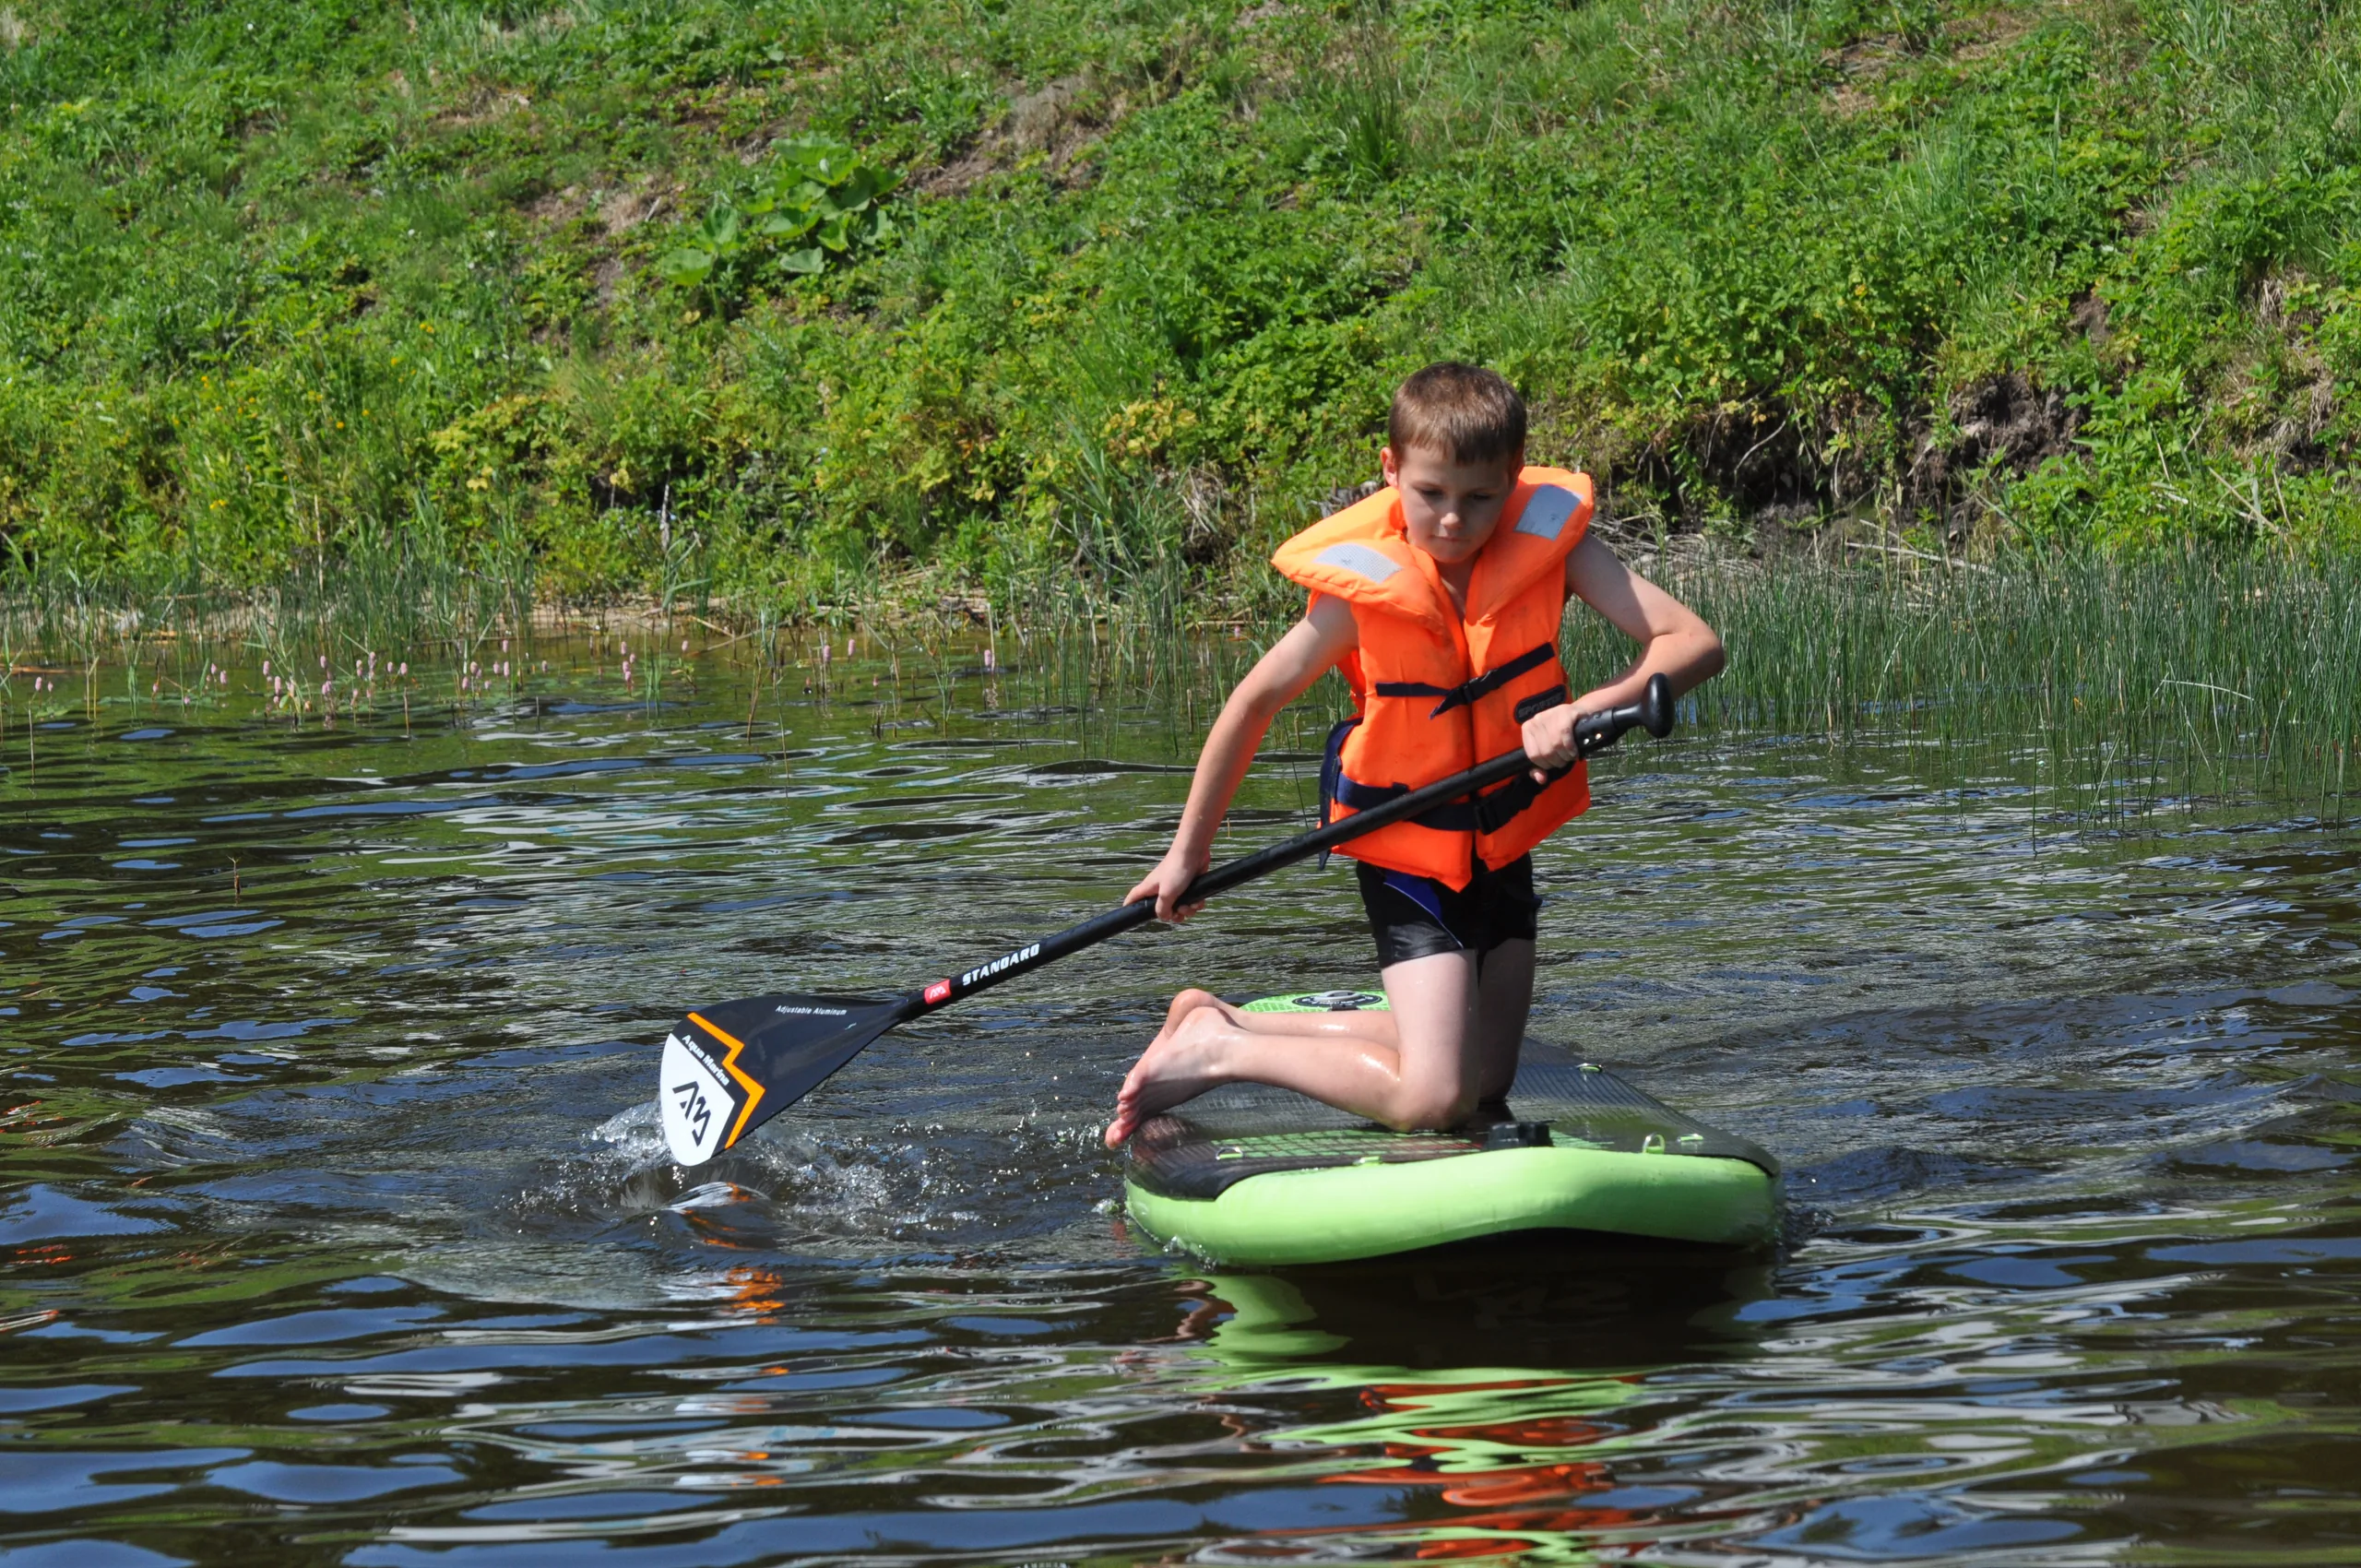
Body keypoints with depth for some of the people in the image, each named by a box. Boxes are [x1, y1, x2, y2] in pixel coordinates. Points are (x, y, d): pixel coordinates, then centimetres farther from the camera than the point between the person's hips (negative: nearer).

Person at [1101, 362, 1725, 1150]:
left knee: (1485, 1075, 15)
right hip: (1406, 854, -5)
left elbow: (1695, 642, -20)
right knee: (1431, 1098, -17)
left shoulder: (1550, 540, -14)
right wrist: (1189, 849, -1)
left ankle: (1230, 1022, 23)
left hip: (1503, 843, 5)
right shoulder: (1365, 583, -21)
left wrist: (1581, 710, -37)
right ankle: (1217, 1049, 0)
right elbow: (1253, 705, -8)